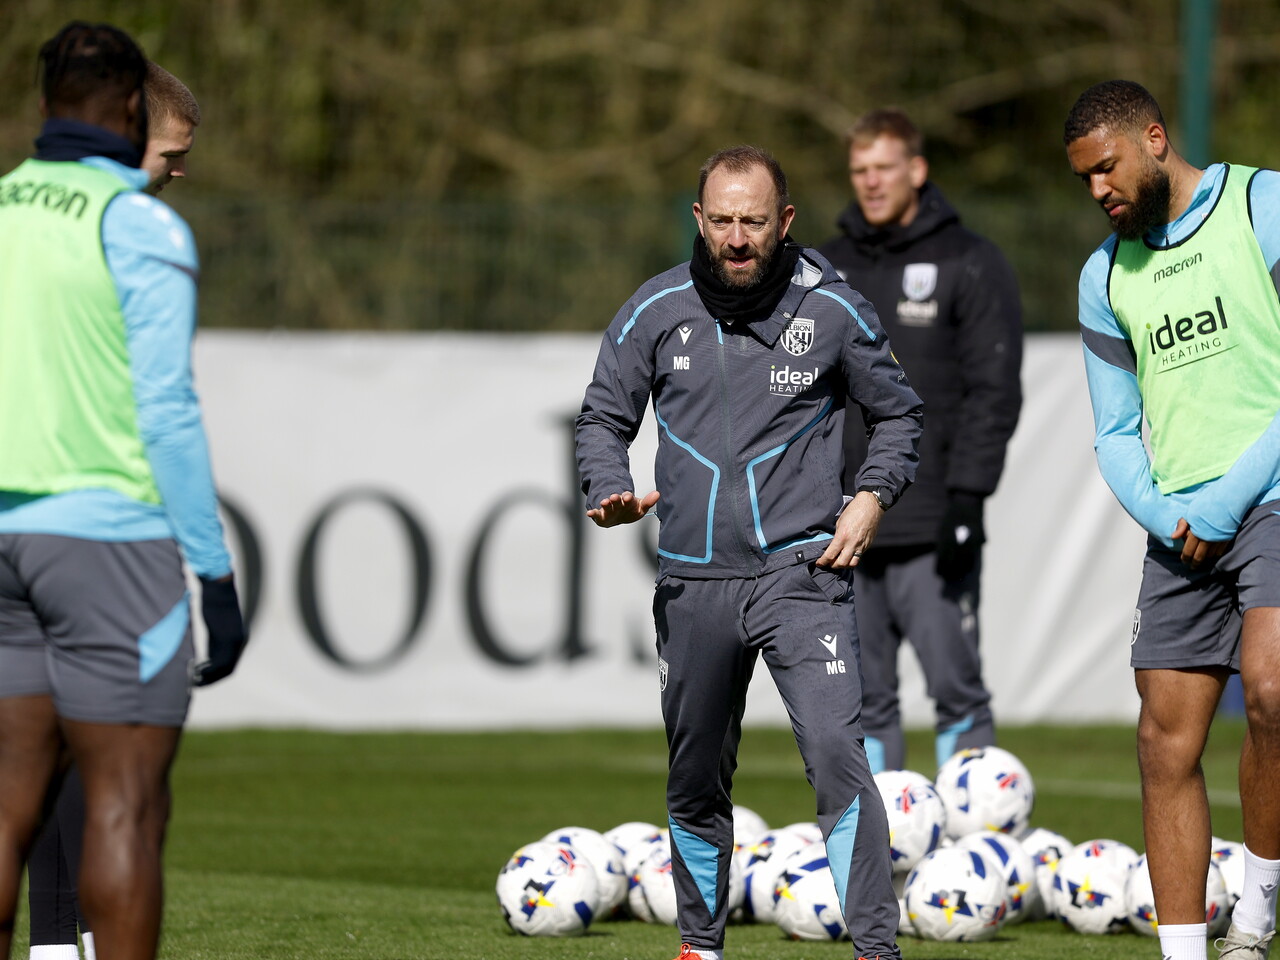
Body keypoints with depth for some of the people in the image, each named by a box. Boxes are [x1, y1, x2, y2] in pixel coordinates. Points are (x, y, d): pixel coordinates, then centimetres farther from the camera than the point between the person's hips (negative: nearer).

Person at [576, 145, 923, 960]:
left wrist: (874, 496, -2)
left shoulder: (833, 310, 0)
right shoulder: (656, 311, 3)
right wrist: (612, 492, -6)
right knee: (696, 784, 12)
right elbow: (604, 417, 13)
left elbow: (897, 411, 13)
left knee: (836, 754, -19)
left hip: (801, 567, -3)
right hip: (693, 580, 3)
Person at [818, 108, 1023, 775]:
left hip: (933, 530, -5)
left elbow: (994, 391, -6)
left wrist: (967, 496, -15)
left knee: (956, 687, -7)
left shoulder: (969, 265, 0)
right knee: (865, 700, 5)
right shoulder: (827, 269, 15)